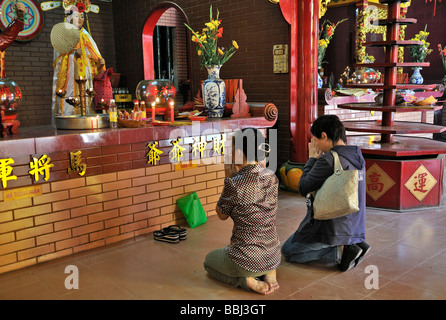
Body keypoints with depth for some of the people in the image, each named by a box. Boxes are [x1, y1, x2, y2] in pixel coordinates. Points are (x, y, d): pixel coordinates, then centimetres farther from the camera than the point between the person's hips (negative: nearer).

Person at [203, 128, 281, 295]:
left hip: (247, 261, -6)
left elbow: (221, 215, -4)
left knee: (209, 260, 27)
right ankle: (269, 274, 12)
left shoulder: (234, 183, -22)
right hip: (274, 258, 6)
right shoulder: (272, 178, -4)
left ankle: (248, 281, 1)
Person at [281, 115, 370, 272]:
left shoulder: (329, 160, -22)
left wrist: (313, 158, -3)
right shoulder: (357, 156, 4)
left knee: (288, 251, 9)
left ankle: (340, 251, -6)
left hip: (333, 228, -8)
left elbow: (303, 188, -13)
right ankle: (354, 244, 8)